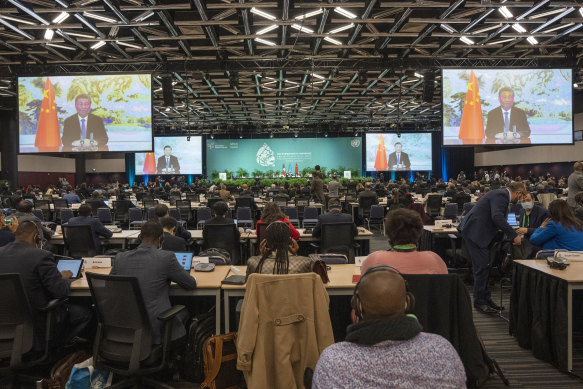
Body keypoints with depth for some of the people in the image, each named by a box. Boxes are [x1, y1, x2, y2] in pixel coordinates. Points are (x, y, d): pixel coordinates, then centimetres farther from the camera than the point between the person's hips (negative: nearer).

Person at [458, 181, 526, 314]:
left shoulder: (502, 194, 17)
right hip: (475, 232, -11)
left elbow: (499, 218, 24)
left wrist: (511, 234, 20)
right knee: (482, 266, -7)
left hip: (478, 232, 11)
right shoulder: (501, 195, -15)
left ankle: (485, 298, 23)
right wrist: (514, 235, -28)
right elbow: (497, 217, -29)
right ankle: (479, 301, 2)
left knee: (483, 266, 14)